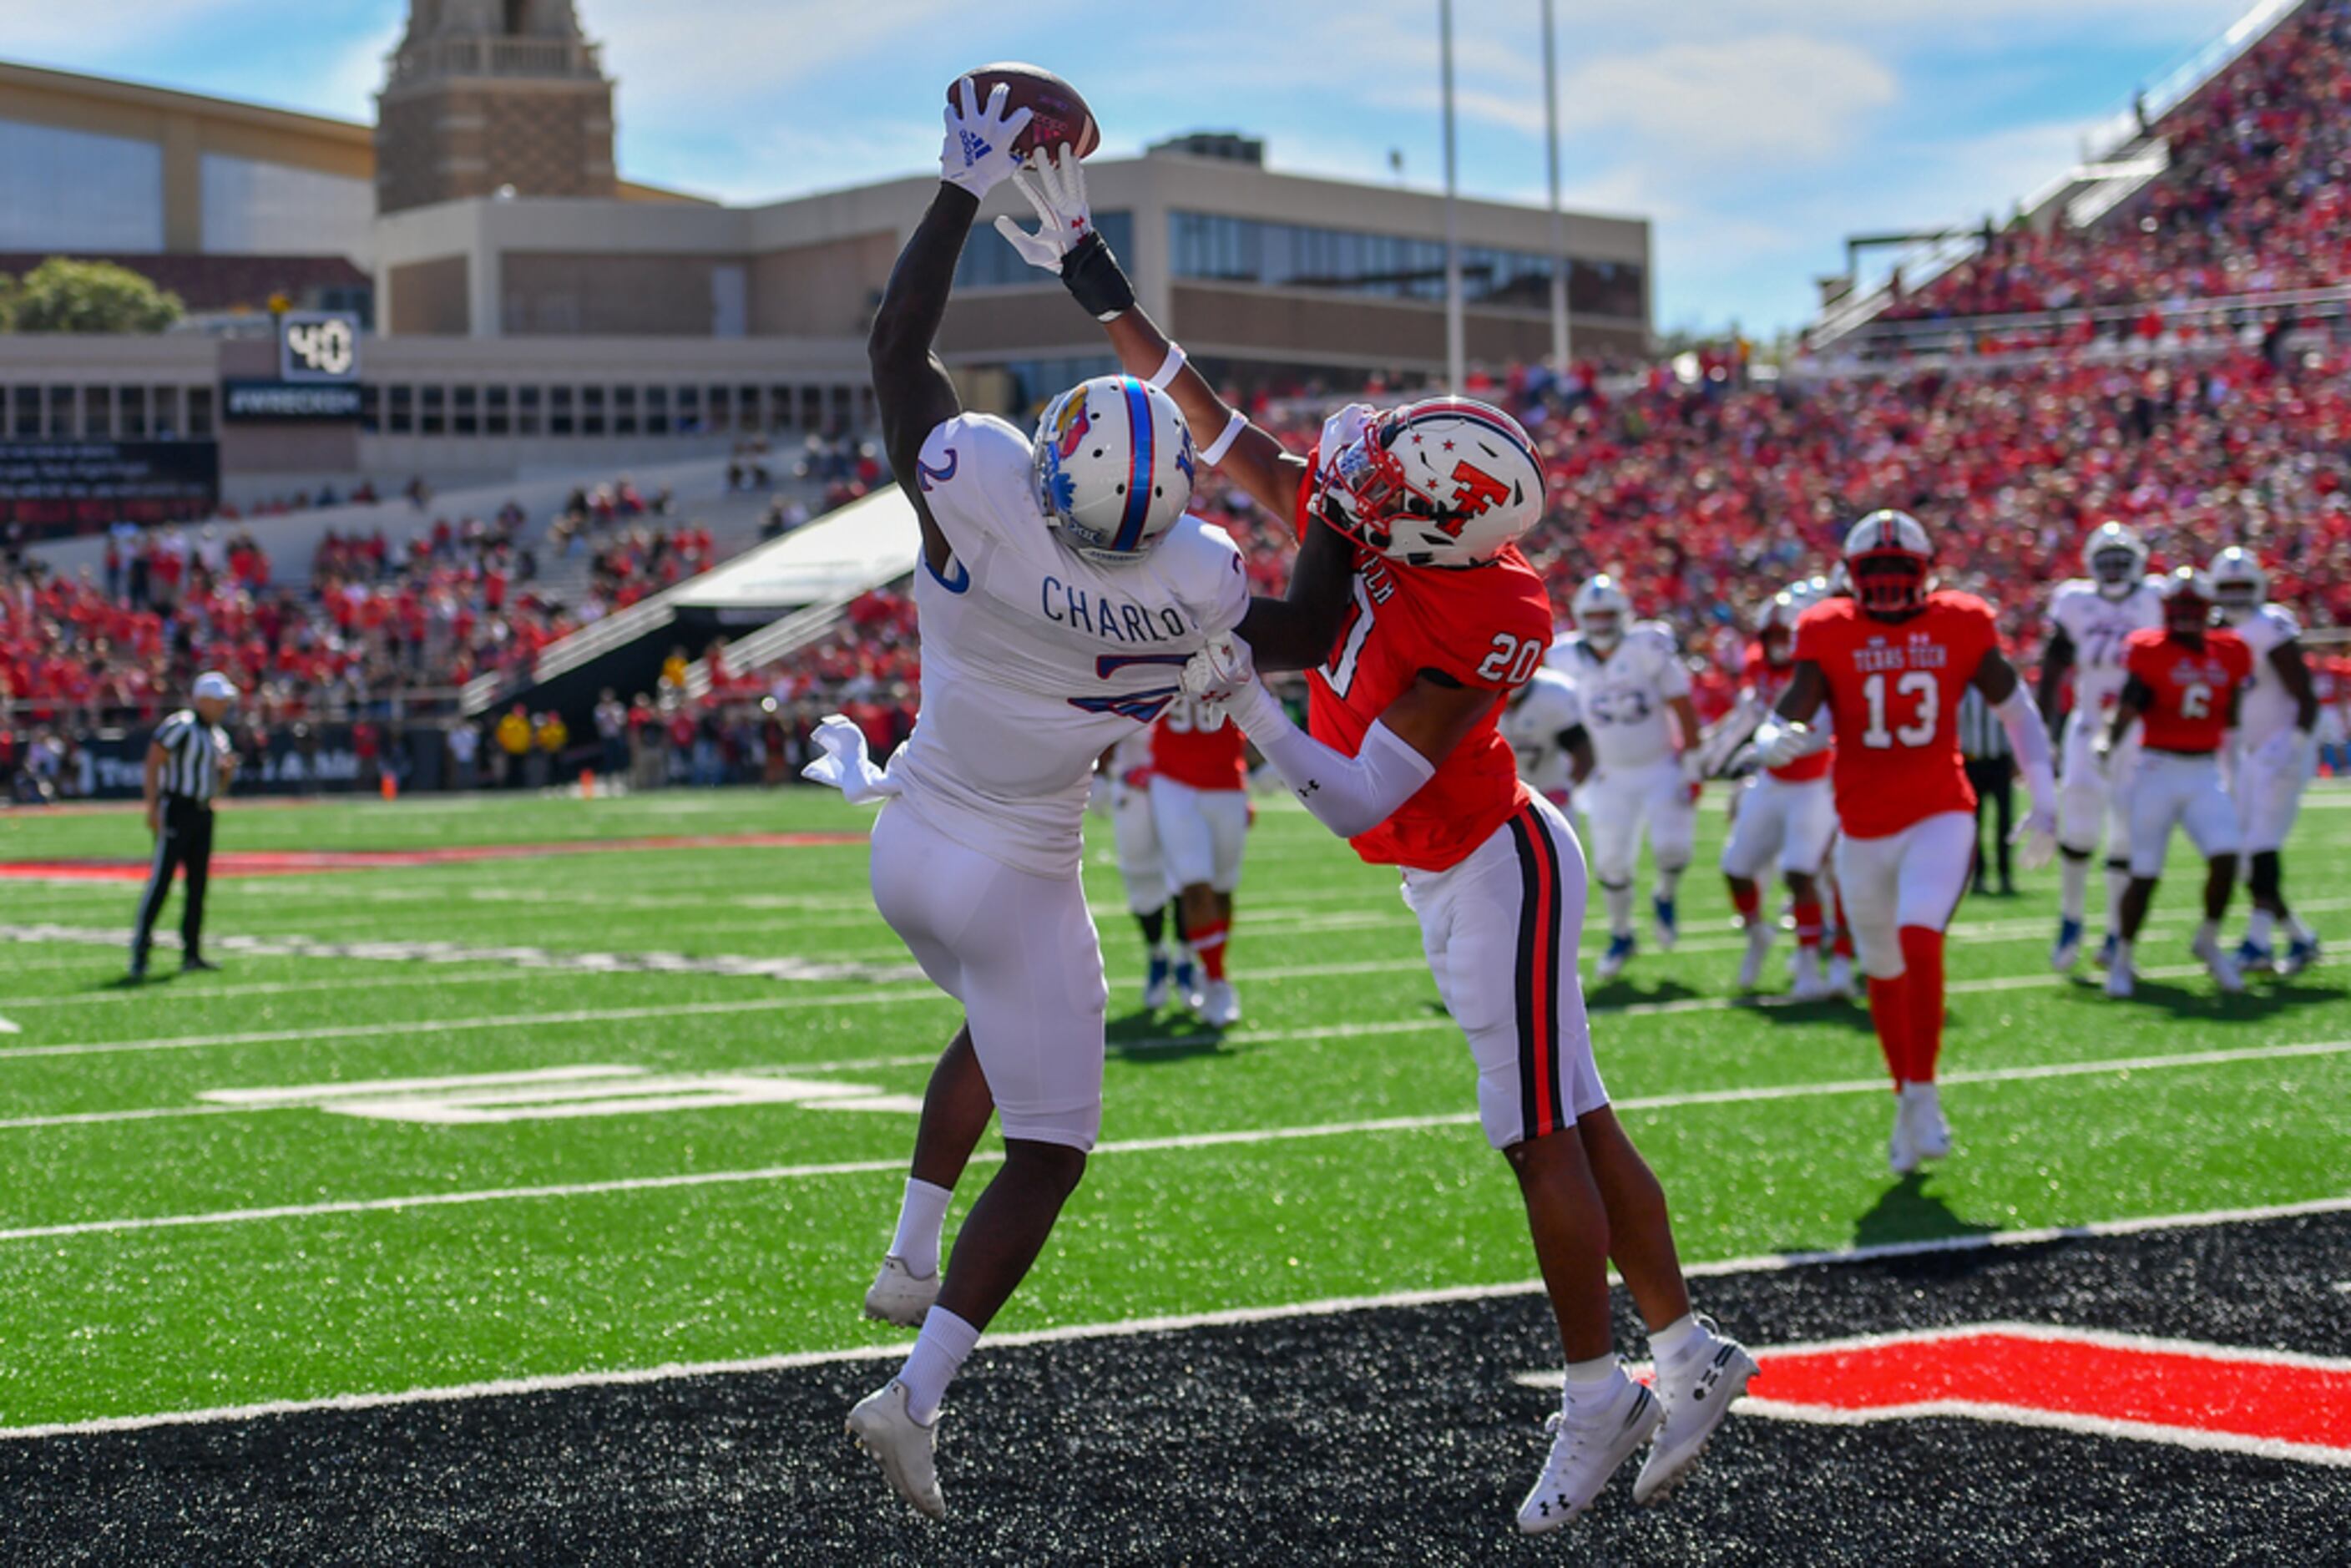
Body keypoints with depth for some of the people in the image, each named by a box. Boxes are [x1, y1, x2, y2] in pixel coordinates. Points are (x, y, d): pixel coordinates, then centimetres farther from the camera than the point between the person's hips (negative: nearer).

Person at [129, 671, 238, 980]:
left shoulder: (219, 736, 16)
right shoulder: (180, 727, -11)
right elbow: (153, 763, -15)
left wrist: (228, 770, 0)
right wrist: (153, 807, -20)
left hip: (203, 813, 8)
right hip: (176, 808, -8)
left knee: (198, 883, 9)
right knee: (161, 880, -11)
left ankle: (191, 953, 14)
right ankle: (140, 950, -10)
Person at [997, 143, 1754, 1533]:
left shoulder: (1483, 630, -30)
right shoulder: (1358, 514, -10)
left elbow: (1358, 798, -30)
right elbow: (1217, 421, -2)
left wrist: (1240, 698, -35)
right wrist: (1096, 282, -3)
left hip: (1497, 874, -8)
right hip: (1457, 877, 8)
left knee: (1544, 1139, -3)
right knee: (1573, 1127, 12)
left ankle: (1598, 1400, 7)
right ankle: (1689, 1355, 20)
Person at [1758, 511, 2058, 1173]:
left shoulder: (1960, 626, -2)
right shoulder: (1830, 634, -5)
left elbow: (2017, 712, 10)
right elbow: (1782, 726, -11)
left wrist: (2044, 804, 10)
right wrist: (1778, 742, -36)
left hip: (1940, 819, -2)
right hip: (1864, 830, 2)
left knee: (1919, 944, -23)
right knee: (1884, 971, 14)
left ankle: (1922, 1096, -10)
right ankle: (1906, 1102, 34)